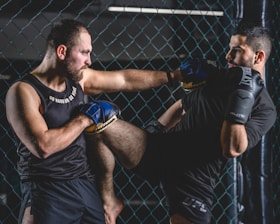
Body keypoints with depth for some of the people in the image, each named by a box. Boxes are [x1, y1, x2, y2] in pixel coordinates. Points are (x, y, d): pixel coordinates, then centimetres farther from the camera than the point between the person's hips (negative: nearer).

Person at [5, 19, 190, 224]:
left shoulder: (80, 79, 7)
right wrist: (85, 120, -14)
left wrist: (172, 76, 18)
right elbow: (43, 146, -25)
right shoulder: (24, 91, -14)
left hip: (87, 186, 7)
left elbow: (126, 80, 17)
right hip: (48, 192, -6)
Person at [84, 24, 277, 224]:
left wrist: (243, 97, -26)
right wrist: (154, 132, 16)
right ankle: (108, 200, -1)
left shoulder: (264, 109, -9)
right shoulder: (221, 78, 11)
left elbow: (232, 149, -24)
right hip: (158, 150, 5)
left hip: (192, 182, -5)